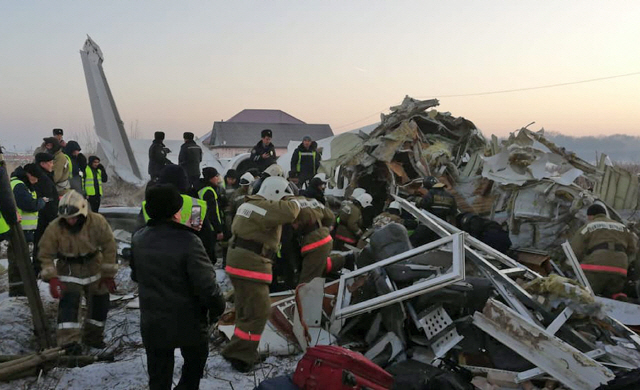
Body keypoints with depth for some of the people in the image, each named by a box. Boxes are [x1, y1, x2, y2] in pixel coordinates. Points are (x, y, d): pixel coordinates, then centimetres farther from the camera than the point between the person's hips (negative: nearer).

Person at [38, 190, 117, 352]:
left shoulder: (98, 222, -22)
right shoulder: (54, 228, -22)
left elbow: (109, 247, -11)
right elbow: (46, 254, -11)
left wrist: (108, 274, -8)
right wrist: (52, 277, -21)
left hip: (93, 266, 2)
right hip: (69, 270, -2)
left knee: (100, 301, 8)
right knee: (69, 302, -17)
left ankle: (93, 336, 28)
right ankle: (69, 341, -13)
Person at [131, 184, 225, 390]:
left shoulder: (138, 239, -5)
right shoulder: (188, 241, -25)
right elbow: (206, 284, -24)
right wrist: (218, 308, -6)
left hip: (152, 323, 5)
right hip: (187, 323, -4)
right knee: (195, 362, 24)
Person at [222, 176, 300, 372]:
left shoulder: (249, 204, 16)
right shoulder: (264, 207, -17)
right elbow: (289, 212, -30)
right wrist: (296, 203, -9)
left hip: (240, 261, 11)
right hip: (251, 265, -11)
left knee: (246, 309, 19)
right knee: (259, 312, -4)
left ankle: (242, 350, 30)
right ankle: (238, 354, 1)